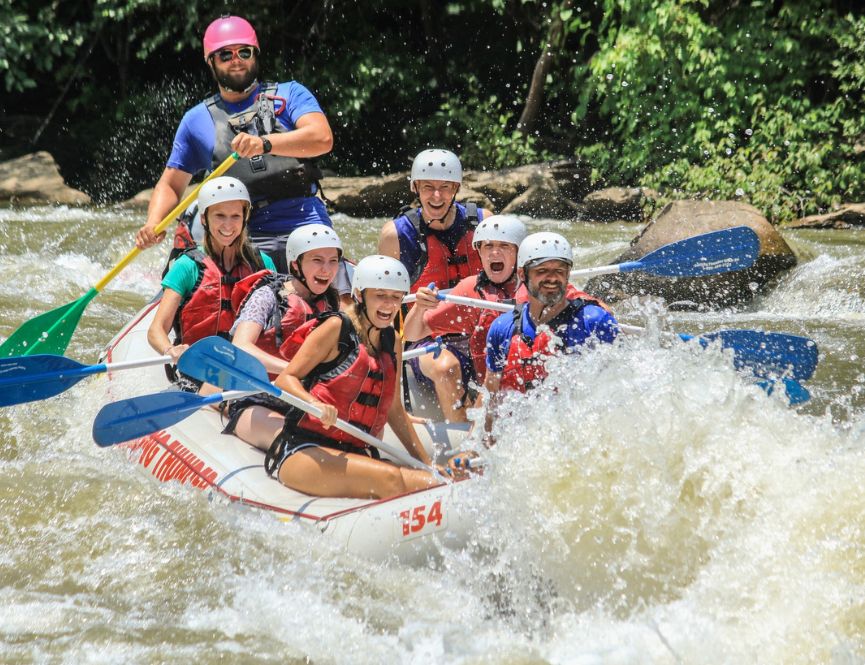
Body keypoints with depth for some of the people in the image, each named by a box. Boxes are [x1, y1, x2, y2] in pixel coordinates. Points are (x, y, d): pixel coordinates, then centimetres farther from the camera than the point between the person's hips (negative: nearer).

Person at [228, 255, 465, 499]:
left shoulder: (392, 341, 18)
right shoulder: (336, 328, -1)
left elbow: (394, 410, 25)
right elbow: (285, 379, -7)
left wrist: (425, 461, 22)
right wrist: (315, 404, -27)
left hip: (354, 453, 6)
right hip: (301, 449, -6)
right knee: (389, 480, -34)